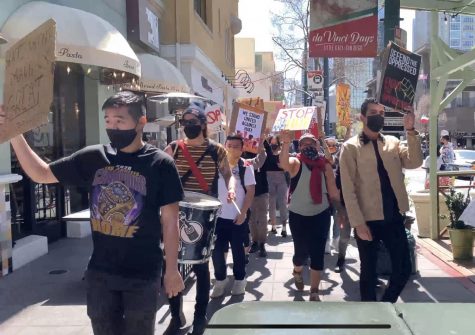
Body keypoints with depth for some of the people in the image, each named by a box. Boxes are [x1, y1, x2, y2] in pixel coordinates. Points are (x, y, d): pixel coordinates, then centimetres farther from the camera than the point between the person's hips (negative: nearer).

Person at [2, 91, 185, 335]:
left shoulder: (160, 164, -10)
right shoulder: (93, 157, -1)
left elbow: (170, 220, -7)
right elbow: (41, 174, 5)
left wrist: (172, 269, -5)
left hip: (142, 274, -3)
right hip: (99, 272, 4)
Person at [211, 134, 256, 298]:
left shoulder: (246, 167, -5)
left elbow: (250, 191, -6)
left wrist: (243, 212, -13)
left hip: (238, 216, -2)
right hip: (218, 215, 2)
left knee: (237, 250, 9)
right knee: (217, 250, 5)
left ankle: (239, 280, 24)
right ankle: (220, 279, 22)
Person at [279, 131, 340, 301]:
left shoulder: (325, 165, 0)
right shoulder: (296, 163, -8)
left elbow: (333, 192, 4)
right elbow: (283, 163, -32)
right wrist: (286, 144, -48)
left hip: (321, 215, 2)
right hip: (298, 216, -2)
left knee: (318, 253, 1)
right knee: (301, 251, 5)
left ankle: (314, 292, 15)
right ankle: (297, 271, 42)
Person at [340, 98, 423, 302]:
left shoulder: (393, 142, 9)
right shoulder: (351, 147, -5)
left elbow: (414, 162, -6)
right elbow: (348, 189, -9)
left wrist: (410, 131, -14)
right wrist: (358, 223, -14)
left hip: (394, 218, 4)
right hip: (368, 220, -4)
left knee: (404, 269, 8)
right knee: (368, 272, 9)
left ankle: (386, 303, 33)